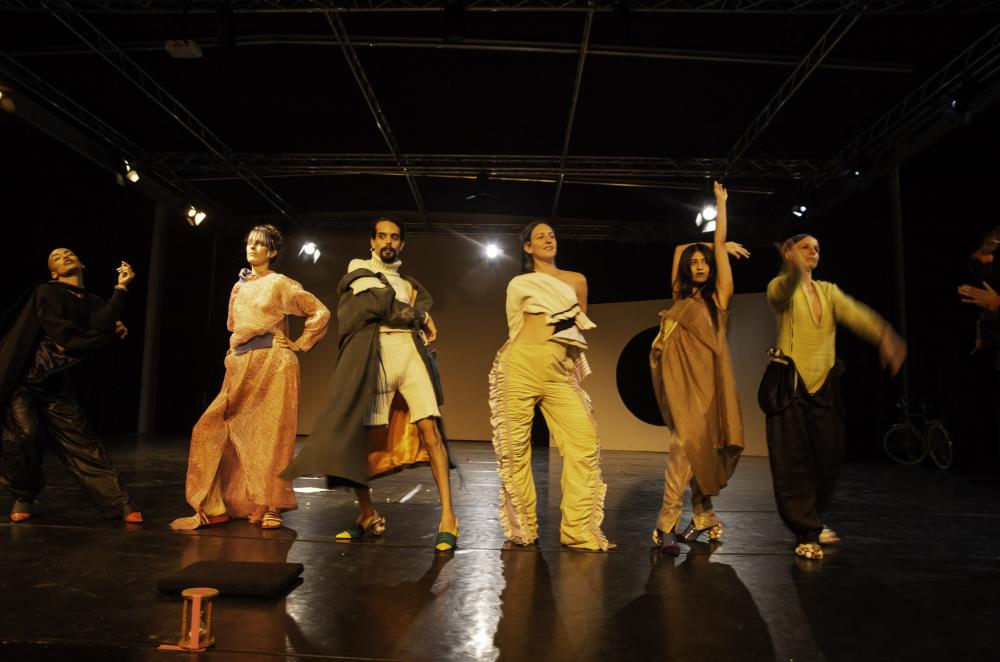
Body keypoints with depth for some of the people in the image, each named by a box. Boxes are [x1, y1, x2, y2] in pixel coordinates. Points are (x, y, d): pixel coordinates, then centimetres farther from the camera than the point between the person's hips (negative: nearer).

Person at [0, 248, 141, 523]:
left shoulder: (94, 303, 11)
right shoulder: (46, 292, -4)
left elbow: (102, 327, -13)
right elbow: (63, 337, -15)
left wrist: (121, 288, -18)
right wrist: (110, 331, -5)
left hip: (56, 386, 3)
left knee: (82, 442, -4)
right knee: (25, 433, -20)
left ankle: (121, 503, -8)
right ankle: (23, 497, 7)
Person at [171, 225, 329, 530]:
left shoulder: (281, 284, 1)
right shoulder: (238, 287, 18)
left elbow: (320, 312, -1)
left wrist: (300, 344, -3)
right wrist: (234, 352, 18)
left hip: (273, 365, -6)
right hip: (241, 367, 6)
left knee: (270, 434, -4)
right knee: (214, 429, -3)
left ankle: (269, 508, 3)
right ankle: (213, 507, 4)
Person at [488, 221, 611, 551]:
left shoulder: (576, 280, 17)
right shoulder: (518, 285, 13)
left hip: (560, 371, 2)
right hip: (521, 364, -1)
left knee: (585, 439, -13)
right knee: (516, 445, -3)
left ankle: (578, 529, -6)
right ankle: (522, 527, 10)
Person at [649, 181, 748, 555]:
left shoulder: (718, 295, 9)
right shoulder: (682, 296, 16)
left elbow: (718, 245, 7)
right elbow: (680, 250, 26)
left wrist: (721, 202, 12)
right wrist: (715, 247, 31)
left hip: (707, 377, -1)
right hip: (682, 377, 1)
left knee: (702, 445, -5)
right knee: (687, 442, -7)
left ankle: (702, 515, 6)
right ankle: (666, 525, -6)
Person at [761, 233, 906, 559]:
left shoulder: (829, 291, 12)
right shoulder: (781, 287, -2)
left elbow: (854, 313, -8)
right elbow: (781, 293, -29)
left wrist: (884, 336, -29)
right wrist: (794, 271, -53)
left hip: (825, 385, 5)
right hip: (789, 384, -5)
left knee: (828, 456, 8)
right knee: (793, 460, -6)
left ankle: (811, 520, 29)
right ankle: (807, 533, 6)